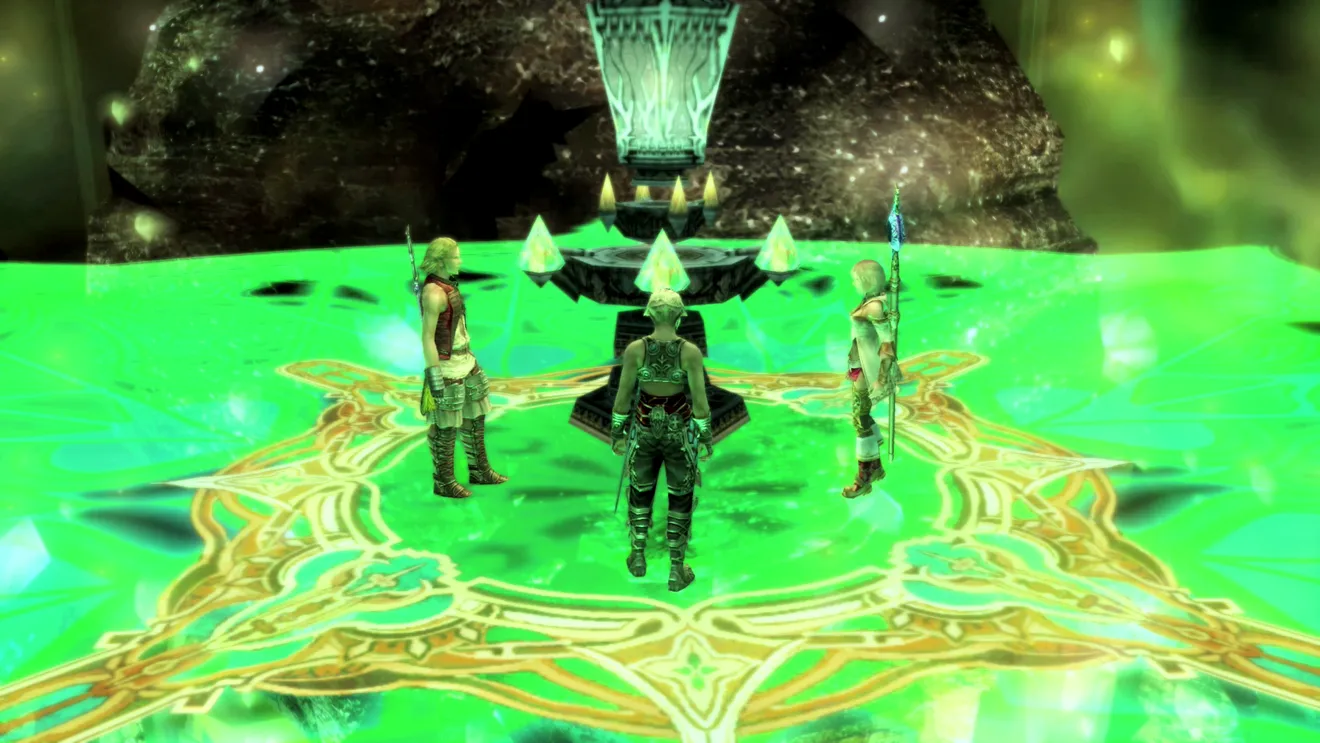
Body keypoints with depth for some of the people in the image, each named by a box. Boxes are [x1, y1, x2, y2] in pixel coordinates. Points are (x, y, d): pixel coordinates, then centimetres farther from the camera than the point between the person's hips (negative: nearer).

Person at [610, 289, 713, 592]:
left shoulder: (634, 349, -13)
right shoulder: (691, 351, -16)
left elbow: (623, 395, -7)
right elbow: (700, 400, -13)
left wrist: (617, 432, 6)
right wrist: (706, 437, -1)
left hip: (644, 429, 2)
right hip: (679, 431, -1)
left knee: (640, 492, 22)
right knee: (681, 498, 13)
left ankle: (638, 558, 36)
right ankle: (677, 571, 19)